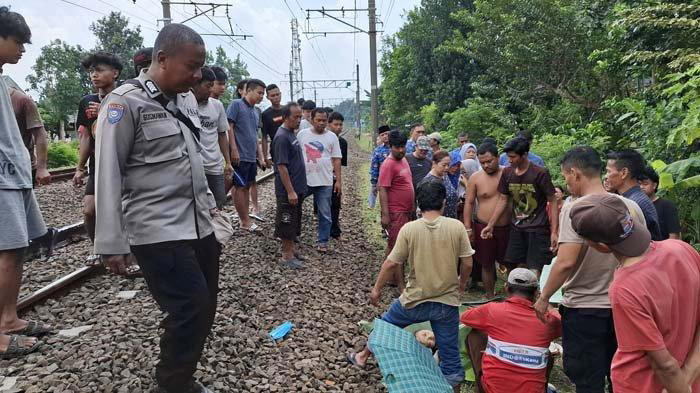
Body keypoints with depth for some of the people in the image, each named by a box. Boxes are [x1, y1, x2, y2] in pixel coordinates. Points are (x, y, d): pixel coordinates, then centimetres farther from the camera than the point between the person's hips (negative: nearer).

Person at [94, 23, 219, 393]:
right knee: (191, 307, -6)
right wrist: (111, 244, -11)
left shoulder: (186, 99, 10)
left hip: (199, 224, 7)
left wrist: (208, 204, 21)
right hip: (158, 230, -7)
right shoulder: (124, 102, -11)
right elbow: (109, 176, -11)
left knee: (203, 306, 10)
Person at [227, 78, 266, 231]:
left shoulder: (256, 112, 17)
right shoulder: (236, 104, -5)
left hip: (252, 157, 8)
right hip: (240, 155, -8)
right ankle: (245, 222, 4)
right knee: (240, 187, -1)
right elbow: (229, 128, -12)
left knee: (247, 186, 11)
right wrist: (234, 150, -18)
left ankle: (245, 220, 19)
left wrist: (260, 157, 18)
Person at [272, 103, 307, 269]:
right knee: (286, 222, 1)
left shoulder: (291, 134, 11)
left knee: (293, 222, 17)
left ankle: (290, 249, 29)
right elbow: (281, 166, -21)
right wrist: (290, 191, -22)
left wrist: (297, 189, 18)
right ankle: (287, 256, 11)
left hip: (296, 188, 9)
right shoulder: (282, 137, -18)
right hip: (287, 190, -9)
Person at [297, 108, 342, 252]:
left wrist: (338, 180, -2)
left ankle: (323, 242, 17)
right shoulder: (302, 134, 3)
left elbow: (336, 160, 2)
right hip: (303, 180, 1)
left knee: (325, 214, 5)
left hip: (324, 182, -1)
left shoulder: (332, 137, 2)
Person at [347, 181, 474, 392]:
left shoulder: (409, 228, -12)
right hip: (448, 301, 0)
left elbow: (392, 264, -9)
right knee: (450, 355, 12)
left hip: (415, 300, 0)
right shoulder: (457, 227, -9)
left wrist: (377, 289, 5)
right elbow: (467, 263, -6)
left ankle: (363, 356, 47)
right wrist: (461, 285, 14)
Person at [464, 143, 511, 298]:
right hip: (483, 227, 0)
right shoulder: (475, 178, -2)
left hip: (507, 227, 0)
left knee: (510, 263, 9)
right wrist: (468, 228, -4)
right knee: (487, 264, 11)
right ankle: (490, 297, 25)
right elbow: (469, 203, 1)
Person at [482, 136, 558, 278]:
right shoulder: (507, 173, 3)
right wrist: (490, 225, 9)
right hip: (517, 228, 5)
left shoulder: (540, 173, -12)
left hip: (538, 229, -4)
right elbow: (503, 200, 10)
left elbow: (553, 202, -8)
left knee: (534, 273, -7)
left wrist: (554, 232, -13)